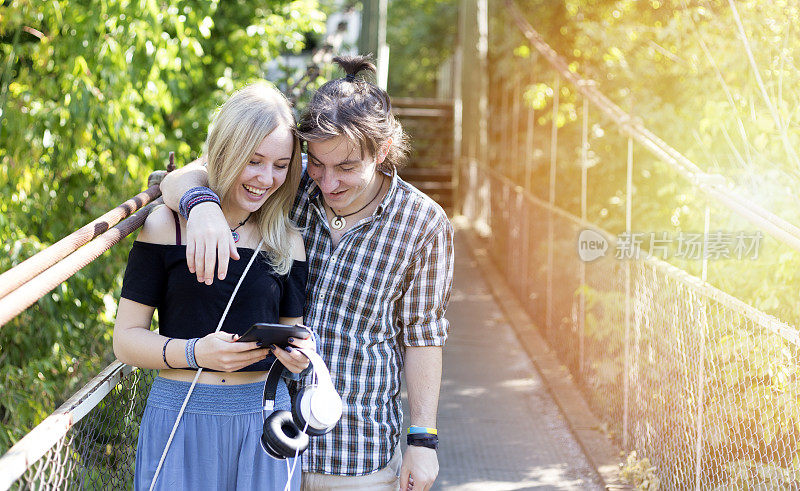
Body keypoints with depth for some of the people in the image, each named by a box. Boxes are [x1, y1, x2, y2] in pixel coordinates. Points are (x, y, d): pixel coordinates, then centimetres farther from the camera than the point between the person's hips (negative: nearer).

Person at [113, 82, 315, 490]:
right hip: (180, 422, -2)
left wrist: (298, 354, -9)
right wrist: (195, 352, -20)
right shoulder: (166, 227, -4)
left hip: (263, 422, 3)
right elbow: (126, 340, -4)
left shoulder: (286, 242, 6)